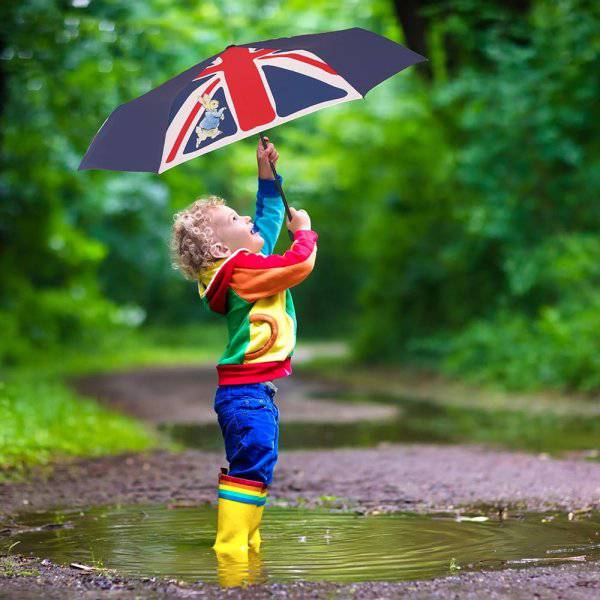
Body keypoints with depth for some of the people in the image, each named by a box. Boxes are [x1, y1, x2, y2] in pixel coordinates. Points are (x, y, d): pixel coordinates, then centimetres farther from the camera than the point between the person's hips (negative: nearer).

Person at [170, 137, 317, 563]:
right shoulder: (243, 267, -16)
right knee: (251, 464, -12)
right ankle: (230, 549, -13)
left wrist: (268, 176, 24)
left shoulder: (247, 261, 14)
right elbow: (301, 264, -20)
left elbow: (269, 216, 30)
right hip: (246, 391, -11)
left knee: (258, 465, 15)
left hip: (258, 389, 11)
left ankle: (247, 543, 22)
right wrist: (304, 232, -1)